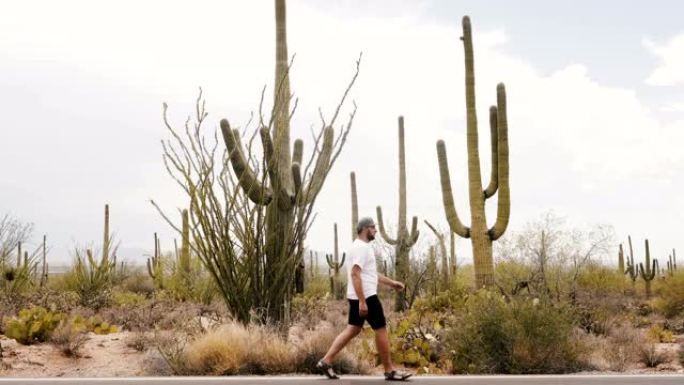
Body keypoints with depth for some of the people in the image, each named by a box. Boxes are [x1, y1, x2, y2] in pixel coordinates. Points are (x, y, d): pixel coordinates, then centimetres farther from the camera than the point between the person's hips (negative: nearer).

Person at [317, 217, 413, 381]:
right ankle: (390, 371, 5)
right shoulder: (361, 247, -16)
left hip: (357, 297, 10)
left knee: (352, 330, 12)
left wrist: (392, 283, 26)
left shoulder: (361, 247, 18)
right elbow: (355, 274, -25)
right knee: (381, 330, -2)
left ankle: (326, 361, 9)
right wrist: (362, 301, -28)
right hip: (366, 297, -10)